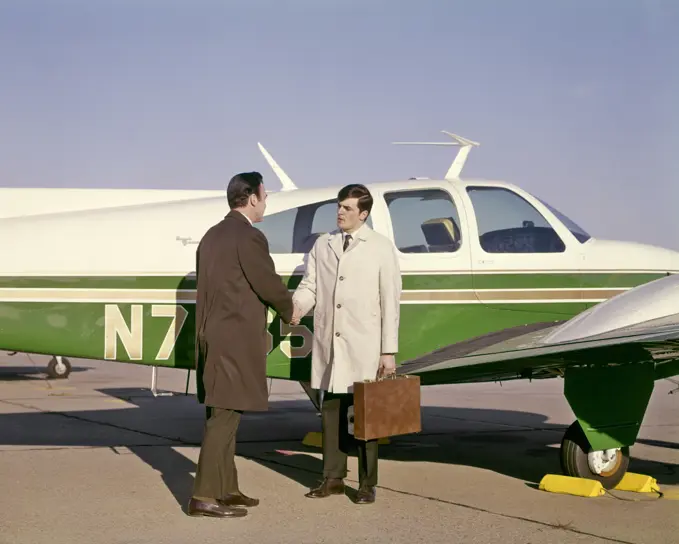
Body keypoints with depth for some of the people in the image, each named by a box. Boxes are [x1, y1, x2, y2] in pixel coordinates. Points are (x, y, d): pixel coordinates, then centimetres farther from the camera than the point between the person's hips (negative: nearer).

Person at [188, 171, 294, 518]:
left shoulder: (211, 236, 14)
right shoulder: (249, 237, -13)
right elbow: (270, 285, -10)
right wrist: (289, 311, 10)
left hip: (213, 335, 9)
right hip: (236, 339, -9)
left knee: (223, 414, 14)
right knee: (225, 415, -7)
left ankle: (225, 487, 20)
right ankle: (204, 496, -7)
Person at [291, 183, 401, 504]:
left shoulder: (381, 248, 0)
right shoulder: (322, 245, 9)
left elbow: (390, 301, -2)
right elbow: (309, 286, 9)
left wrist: (389, 351, -6)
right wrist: (296, 308, -15)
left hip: (364, 347, -3)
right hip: (329, 345, 3)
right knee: (330, 409, 8)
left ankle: (367, 484, 13)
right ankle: (333, 478, 19)